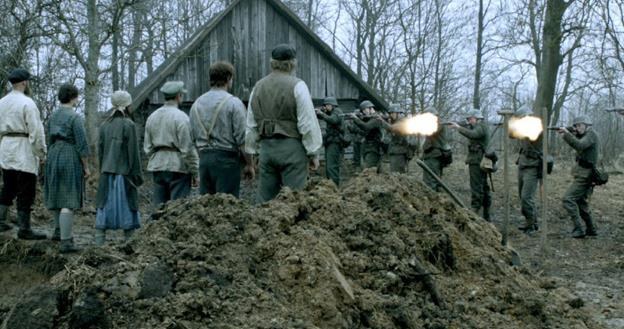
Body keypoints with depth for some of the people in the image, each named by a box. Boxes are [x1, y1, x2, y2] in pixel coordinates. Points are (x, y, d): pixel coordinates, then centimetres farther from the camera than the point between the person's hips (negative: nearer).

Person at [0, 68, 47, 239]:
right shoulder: (27, 103, -13)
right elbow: (36, 132, -15)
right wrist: (42, 154, -8)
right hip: (24, 152, -7)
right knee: (26, 192, -2)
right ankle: (24, 229, 1)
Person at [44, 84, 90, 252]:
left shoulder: (53, 116, 8)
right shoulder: (75, 117, -15)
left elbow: (51, 140, 15)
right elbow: (82, 145, -17)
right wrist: (86, 167, -9)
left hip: (54, 157, 8)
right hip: (71, 159, -8)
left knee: (59, 194, 25)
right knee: (68, 201, -7)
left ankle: (59, 231, 39)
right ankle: (65, 242, -10)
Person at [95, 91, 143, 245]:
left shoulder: (104, 124, 7)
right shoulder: (128, 125, -10)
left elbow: (100, 150, 11)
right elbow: (133, 152, -10)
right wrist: (137, 174, -4)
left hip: (106, 173, 5)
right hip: (124, 172, -5)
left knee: (105, 205, 7)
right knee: (127, 205, 3)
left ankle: (99, 239, 4)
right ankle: (129, 240, 6)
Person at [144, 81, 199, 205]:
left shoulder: (152, 116, 10)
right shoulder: (180, 117, -10)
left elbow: (147, 146, 13)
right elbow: (188, 148, -13)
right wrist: (194, 172, -6)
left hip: (157, 167, 7)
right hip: (177, 167, -6)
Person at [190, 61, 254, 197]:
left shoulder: (196, 104, 11)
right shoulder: (233, 103, -8)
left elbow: (194, 137, 15)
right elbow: (242, 138, -10)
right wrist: (249, 164, -3)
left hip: (204, 158, 6)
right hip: (226, 158, -6)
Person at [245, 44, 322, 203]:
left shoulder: (258, 87, 11)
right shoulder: (297, 85, -7)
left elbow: (251, 126, 14)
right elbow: (308, 124, -10)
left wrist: (253, 153, 21)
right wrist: (313, 153, -3)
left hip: (266, 147, 5)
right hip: (292, 148, -5)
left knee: (265, 200, 8)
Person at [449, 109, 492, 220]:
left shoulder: (481, 127, -11)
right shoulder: (480, 127, 21)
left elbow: (472, 134, -30)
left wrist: (458, 127, -26)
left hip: (477, 162, -11)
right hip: (481, 161, 11)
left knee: (476, 188, -12)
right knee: (483, 187, 13)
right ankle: (486, 215, 18)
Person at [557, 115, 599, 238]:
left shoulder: (591, 134, -11)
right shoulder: (586, 136, 19)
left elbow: (579, 146, -27)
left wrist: (567, 134, -33)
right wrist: (572, 135, -1)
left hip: (584, 176, -10)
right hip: (584, 175, 10)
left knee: (568, 199, -15)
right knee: (582, 204, 19)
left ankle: (578, 229, -16)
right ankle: (591, 230, 27)